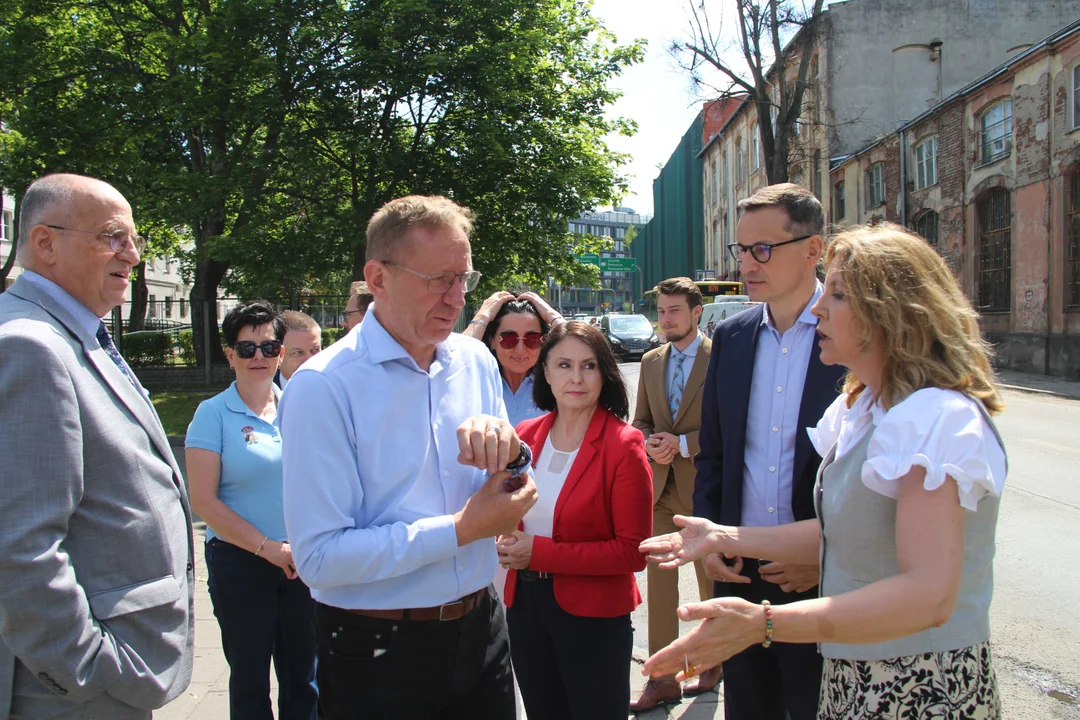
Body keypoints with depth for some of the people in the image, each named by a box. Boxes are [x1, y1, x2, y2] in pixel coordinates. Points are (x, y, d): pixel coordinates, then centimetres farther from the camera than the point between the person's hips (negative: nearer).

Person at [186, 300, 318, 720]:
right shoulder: (214, 413, -5)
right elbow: (203, 501, -9)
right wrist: (267, 547, -13)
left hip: (301, 557, 3)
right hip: (240, 561, -3)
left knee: (302, 675, 12)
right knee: (250, 678, 11)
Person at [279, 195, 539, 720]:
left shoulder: (476, 361, 1)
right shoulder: (323, 386, -17)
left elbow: (513, 498, 8)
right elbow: (319, 557, -21)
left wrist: (508, 454, -14)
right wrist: (461, 529, -20)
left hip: (480, 631, 5)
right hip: (378, 653, -5)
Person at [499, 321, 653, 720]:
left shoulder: (623, 445, -15)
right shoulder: (525, 435, 0)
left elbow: (633, 551, -16)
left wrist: (542, 552, -19)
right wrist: (507, 539, -9)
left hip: (592, 613, -5)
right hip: (524, 603, 5)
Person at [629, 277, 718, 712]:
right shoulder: (651, 362, 10)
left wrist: (682, 443, -18)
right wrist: (650, 443, -5)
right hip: (659, 486, 5)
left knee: (712, 585, 12)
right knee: (659, 582, 7)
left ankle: (711, 669, 31)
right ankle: (663, 681, 17)